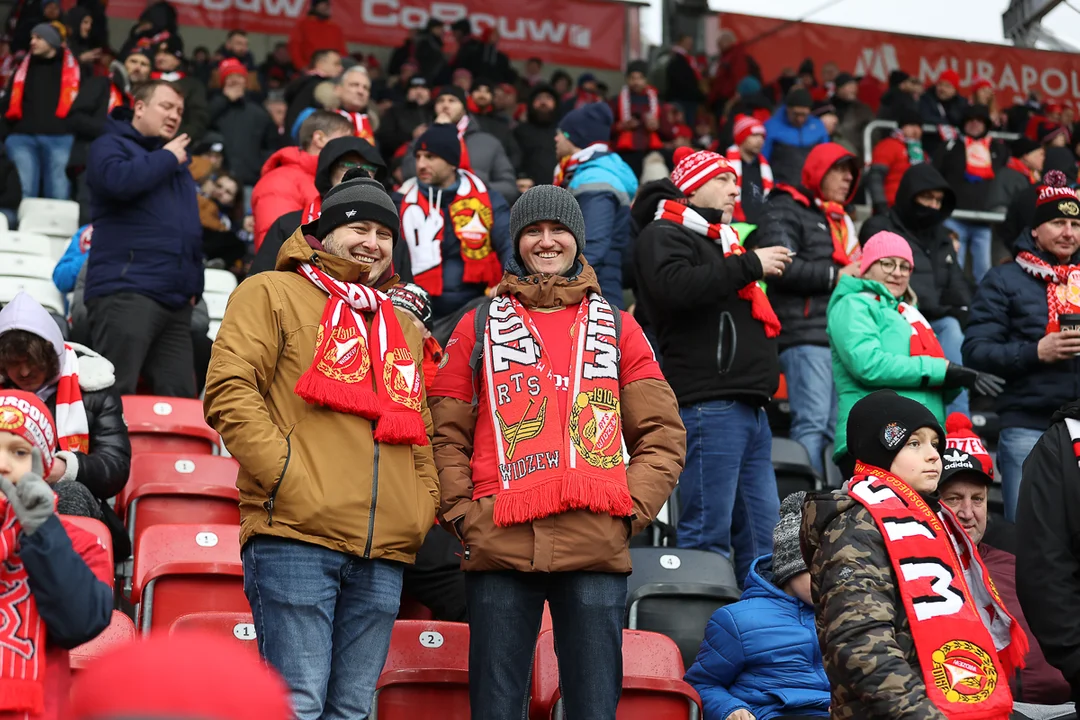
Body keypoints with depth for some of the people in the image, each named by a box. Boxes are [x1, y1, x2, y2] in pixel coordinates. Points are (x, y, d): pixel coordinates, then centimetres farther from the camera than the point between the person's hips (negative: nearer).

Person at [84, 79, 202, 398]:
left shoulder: (176, 160, 27)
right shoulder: (111, 145, 4)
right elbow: (119, 180, -21)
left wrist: (193, 285, 18)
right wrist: (166, 158, -4)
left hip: (175, 300, 8)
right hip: (125, 291, -8)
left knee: (180, 399, 1)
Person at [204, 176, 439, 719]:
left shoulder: (404, 329, 28)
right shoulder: (273, 294, 10)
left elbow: (421, 434, 29)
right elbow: (229, 391, -3)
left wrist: (422, 504, 12)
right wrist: (288, 475, -11)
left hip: (384, 552, 6)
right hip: (295, 536, -6)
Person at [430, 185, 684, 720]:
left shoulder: (617, 328, 17)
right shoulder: (480, 326, 15)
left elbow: (662, 434, 12)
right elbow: (446, 433, 11)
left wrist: (631, 509, -1)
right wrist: (460, 511, -2)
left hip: (597, 551, 1)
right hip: (499, 548, 0)